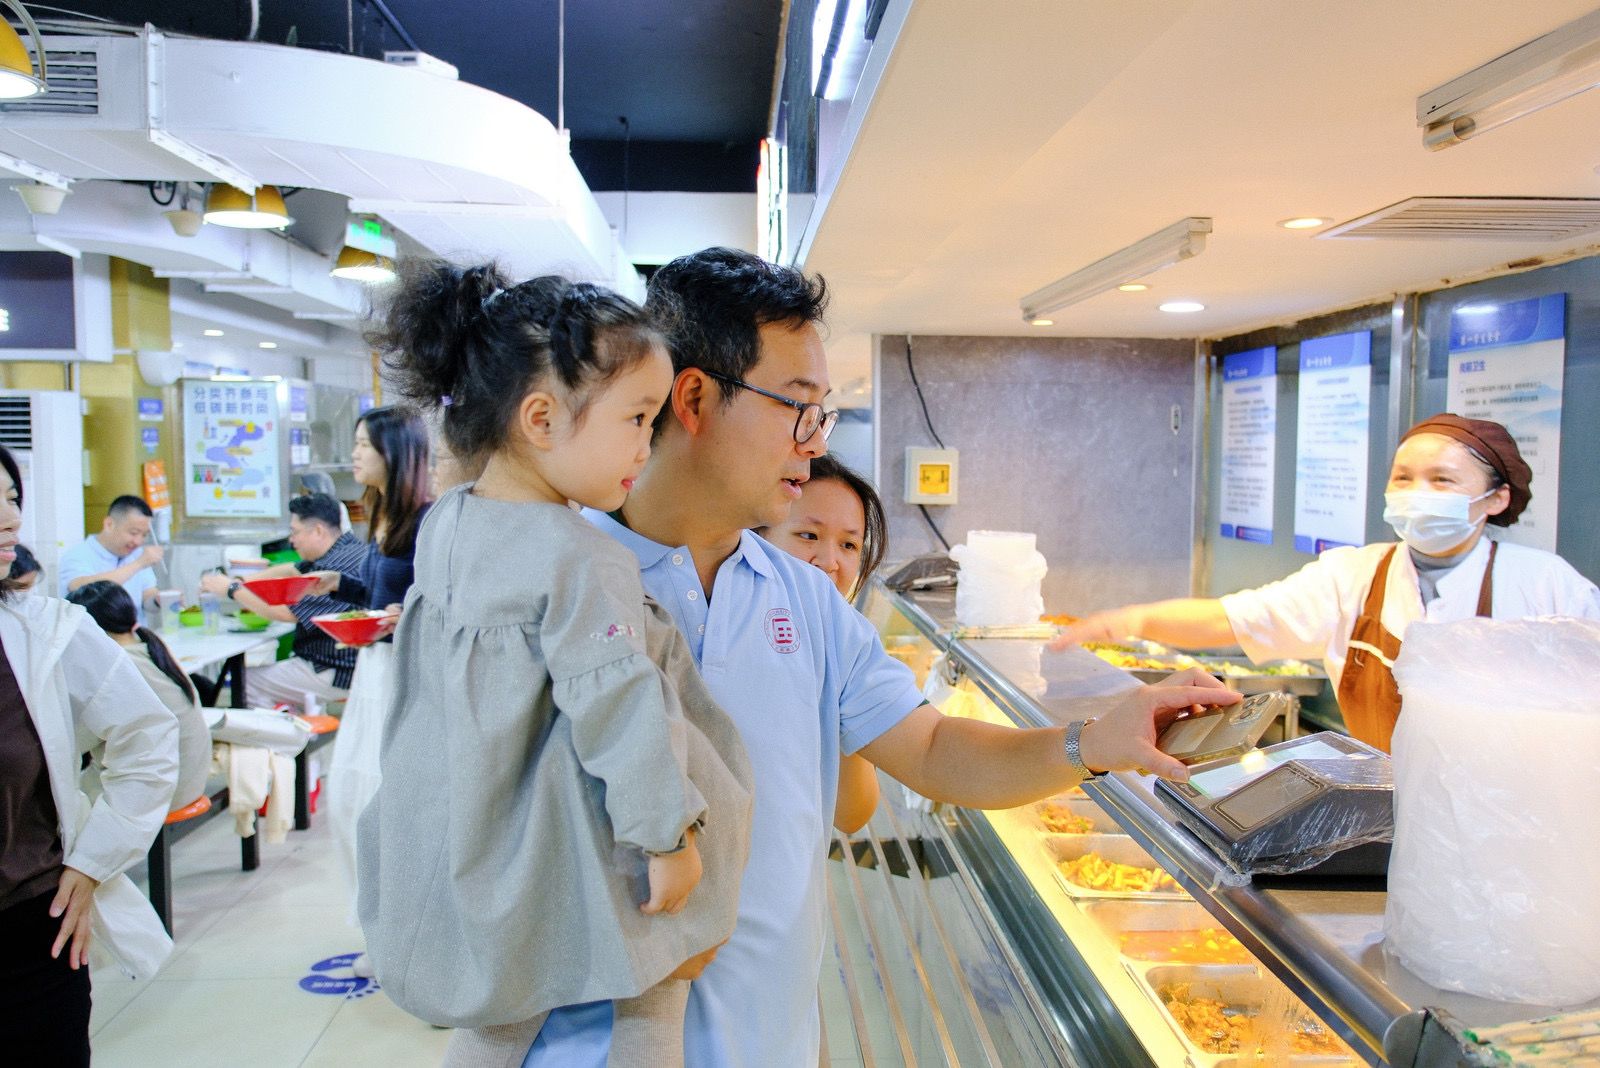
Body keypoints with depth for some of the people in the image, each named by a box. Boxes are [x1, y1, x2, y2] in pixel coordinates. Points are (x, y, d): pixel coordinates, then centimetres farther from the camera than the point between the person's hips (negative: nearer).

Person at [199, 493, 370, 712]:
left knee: (247, 683, -2)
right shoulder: (349, 545, 6)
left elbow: (287, 612, -25)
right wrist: (240, 580, 5)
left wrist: (232, 589, -13)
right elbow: (292, 570, 16)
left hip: (337, 674, -10)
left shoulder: (338, 568, -26)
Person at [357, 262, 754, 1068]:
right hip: (553, 862, -8)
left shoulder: (440, 527, 1)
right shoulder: (580, 561, -24)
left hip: (445, 847, 8)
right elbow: (618, 712, -24)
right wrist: (670, 834, -16)